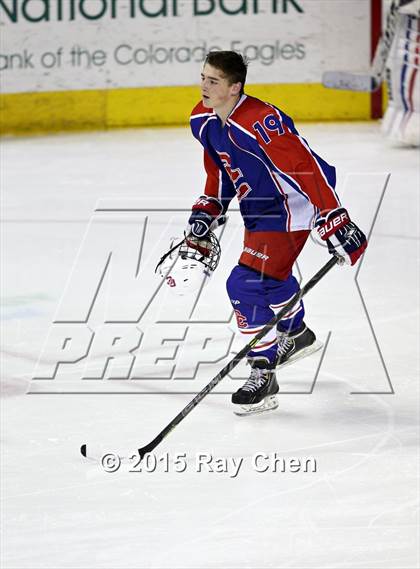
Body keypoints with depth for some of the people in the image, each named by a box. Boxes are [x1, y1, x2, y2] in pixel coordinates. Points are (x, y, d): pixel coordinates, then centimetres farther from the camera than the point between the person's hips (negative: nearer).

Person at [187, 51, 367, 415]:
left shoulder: (259, 123, -32)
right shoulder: (203, 120, -5)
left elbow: (308, 170, -32)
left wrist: (335, 224, -34)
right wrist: (207, 210, 9)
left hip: (288, 209, -9)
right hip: (257, 210, 9)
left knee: (248, 285, -18)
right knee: (270, 275, 29)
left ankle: (263, 376, -11)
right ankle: (296, 334, 57)